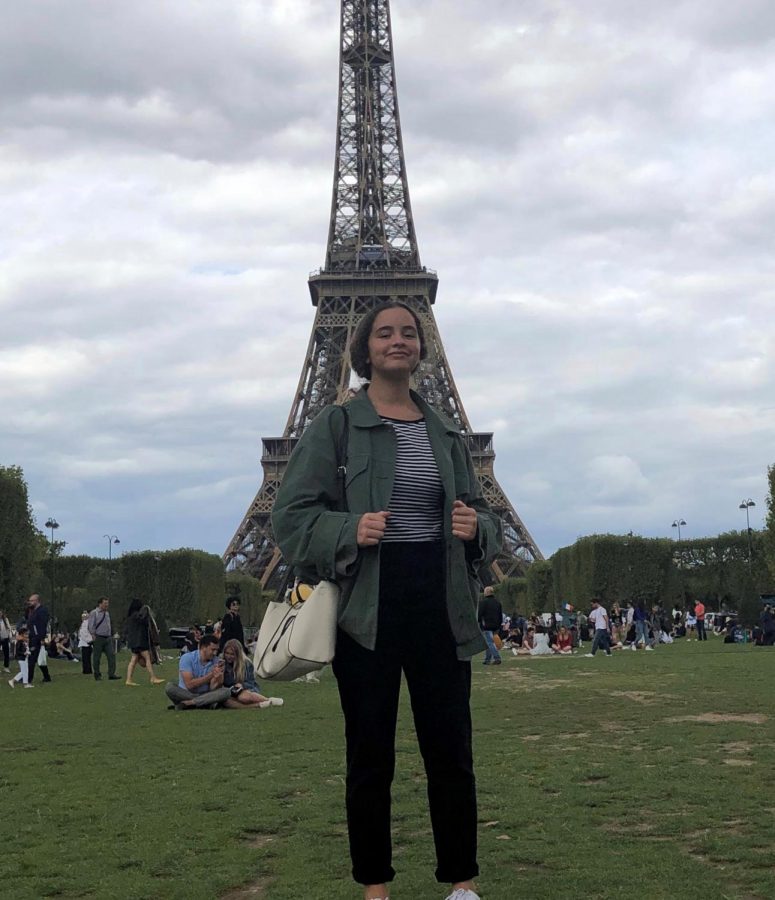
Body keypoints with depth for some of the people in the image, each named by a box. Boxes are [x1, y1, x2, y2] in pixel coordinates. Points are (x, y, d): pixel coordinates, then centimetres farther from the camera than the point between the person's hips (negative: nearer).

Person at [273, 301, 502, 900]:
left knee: (451, 749, 7)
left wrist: (476, 527, -6)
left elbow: (485, 515, 18)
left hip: (440, 605, 3)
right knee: (371, 755, 6)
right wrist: (348, 530, -21)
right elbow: (291, 514, -4)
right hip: (367, 607, -3)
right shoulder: (335, 426, 0)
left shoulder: (445, 433, 12)